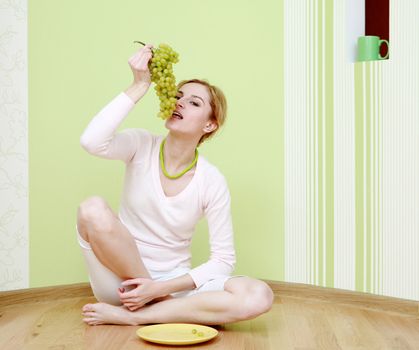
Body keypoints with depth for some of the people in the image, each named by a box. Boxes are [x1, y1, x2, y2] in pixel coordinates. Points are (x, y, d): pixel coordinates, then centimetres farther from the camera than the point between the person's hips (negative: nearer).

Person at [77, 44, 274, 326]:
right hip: (122, 279, 0)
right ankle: (165, 306, -12)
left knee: (259, 297, -25)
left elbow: (224, 259, -6)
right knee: (93, 209, -30)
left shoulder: (212, 181, -7)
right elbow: (92, 142, -29)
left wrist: (161, 287, -17)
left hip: (173, 283, 1)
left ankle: (129, 315, -20)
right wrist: (139, 86, -25)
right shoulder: (142, 146, -7)